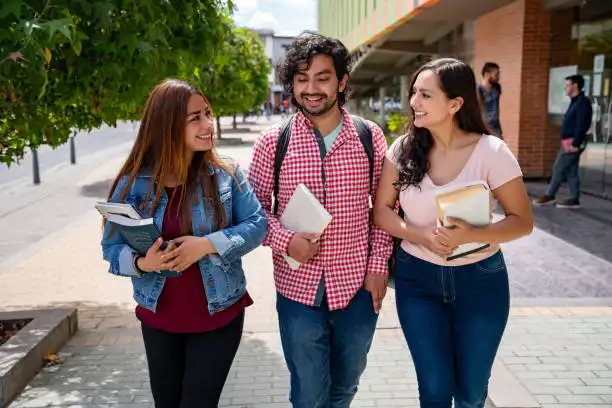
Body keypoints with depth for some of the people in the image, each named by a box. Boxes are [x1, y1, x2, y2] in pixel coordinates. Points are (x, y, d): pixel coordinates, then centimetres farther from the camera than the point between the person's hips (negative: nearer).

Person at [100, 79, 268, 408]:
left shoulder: (226, 173, -10)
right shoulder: (132, 182, -8)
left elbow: (257, 224, -9)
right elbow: (112, 247, -3)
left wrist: (208, 245, -24)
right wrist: (141, 263, -25)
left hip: (219, 316, -2)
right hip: (158, 319, 2)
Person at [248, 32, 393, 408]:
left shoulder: (370, 136, -3)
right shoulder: (273, 141, -6)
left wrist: (379, 263, -2)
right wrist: (284, 240, -16)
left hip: (358, 286, 2)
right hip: (298, 289, -1)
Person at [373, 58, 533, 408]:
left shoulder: (492, 152, -14)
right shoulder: (404, 149, -7)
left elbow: (522, 221, -9)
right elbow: (381, 211, -1)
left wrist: (472, 235, -27)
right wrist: (419, 235, -20)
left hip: (480, 280, -1)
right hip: (417, 279, 1)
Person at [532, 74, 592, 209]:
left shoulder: (582, 102, -13)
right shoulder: (575, 102, 17)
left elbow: (582, 125, -20)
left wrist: (575, 144, -22)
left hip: (572, 142, -10)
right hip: (567, 141, 10)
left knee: (559, 169, -5)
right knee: (571, 171, 9)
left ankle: (550, 196, 3)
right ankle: (574, 199, 12)